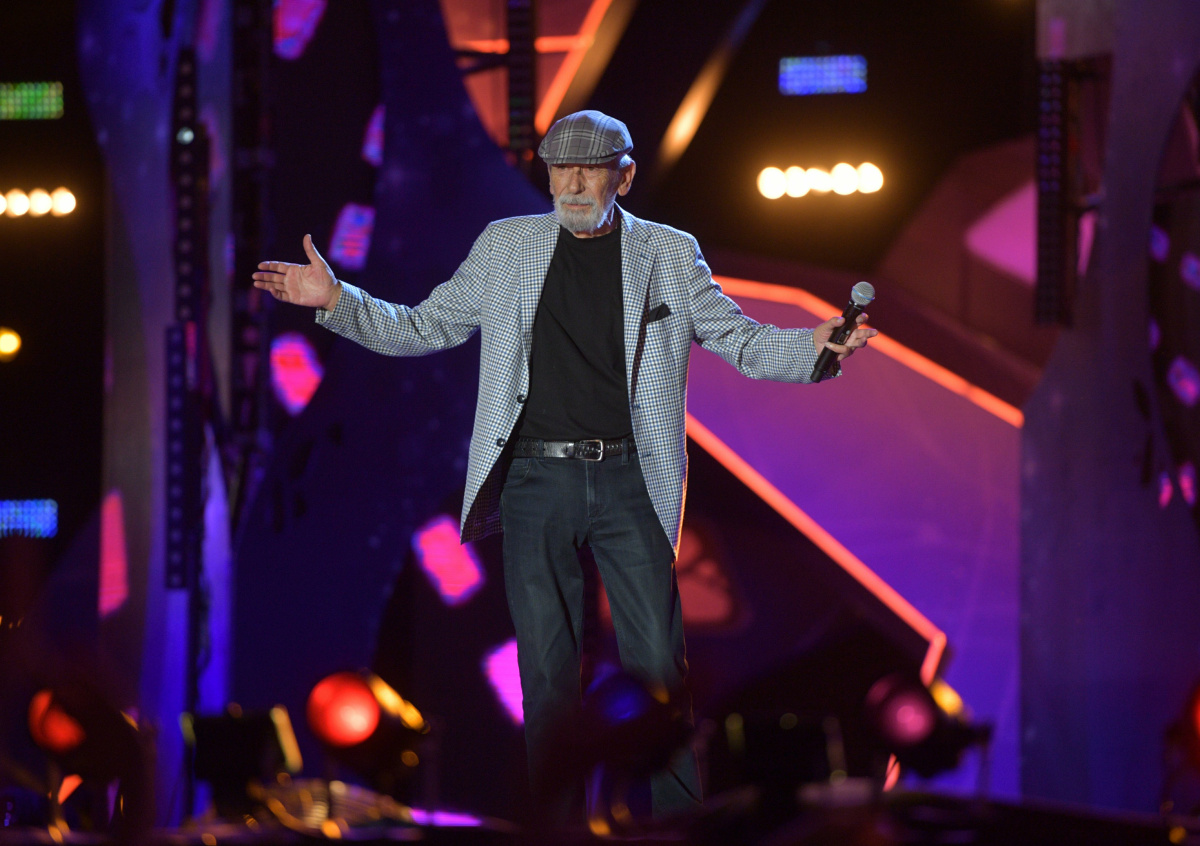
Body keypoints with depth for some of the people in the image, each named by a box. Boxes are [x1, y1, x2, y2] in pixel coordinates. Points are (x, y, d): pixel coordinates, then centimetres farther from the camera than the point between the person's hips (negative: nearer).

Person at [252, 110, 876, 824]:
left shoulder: (669, 254, 7)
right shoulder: (506, 246, 10)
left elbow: (741, 342, 7)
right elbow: (422, 330, 15)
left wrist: (813, 346, -13)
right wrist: (338, 300, 2)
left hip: (629, 479, -1)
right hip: (536, 479, 1)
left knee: (659, 664, -4)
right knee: (548, 671, 2)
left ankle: (679, 826, 4)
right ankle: (559, 824, 10)